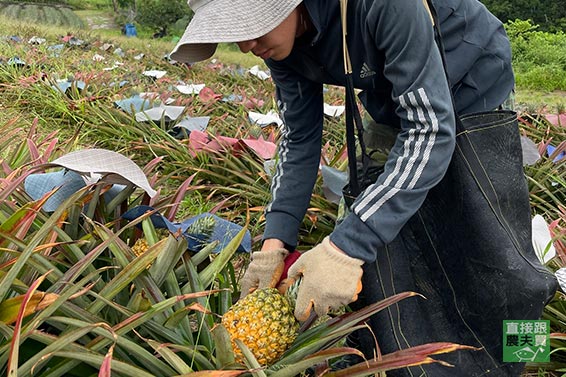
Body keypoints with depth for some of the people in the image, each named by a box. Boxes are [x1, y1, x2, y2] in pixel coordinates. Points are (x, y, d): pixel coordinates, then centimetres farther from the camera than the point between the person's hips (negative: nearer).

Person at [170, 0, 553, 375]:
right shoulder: (280, 36, -15)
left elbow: (431, 129, -37)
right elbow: (300, 138, -8)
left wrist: (346, 247, -42)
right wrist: (275, 240, -18)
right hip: (396, 107, 6)